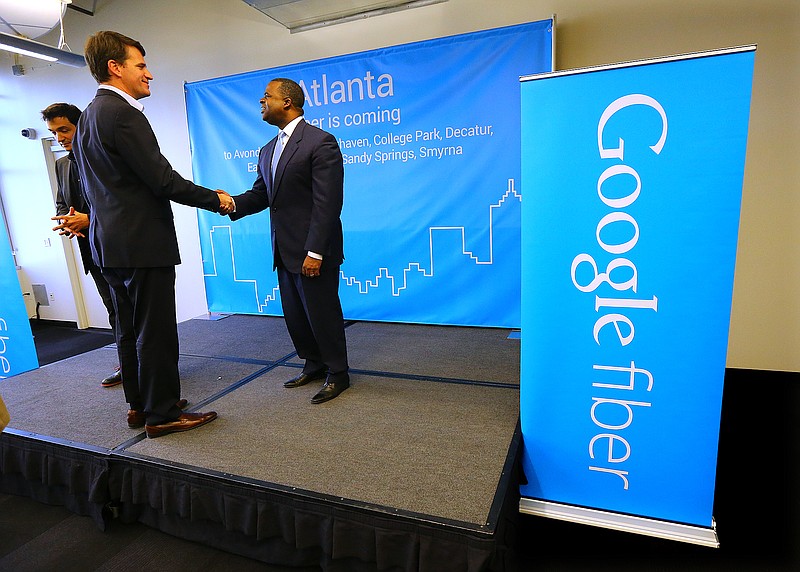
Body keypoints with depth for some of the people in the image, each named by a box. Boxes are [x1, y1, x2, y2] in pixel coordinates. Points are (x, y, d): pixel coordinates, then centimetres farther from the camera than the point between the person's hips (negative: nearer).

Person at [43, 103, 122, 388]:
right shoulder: (61, 164, 16)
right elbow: (61, 204, 19)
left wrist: (88, 220, -20)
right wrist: (68, 222, -3)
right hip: (92, 249, 8)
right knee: (114, 310, 13)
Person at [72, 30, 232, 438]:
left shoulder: (88, 117, 16)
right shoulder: (123, 113, -14)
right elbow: (162, 179, -19)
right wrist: (215, 199, -7)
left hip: (110, 242, 10)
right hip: (142, 242, -10)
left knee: (130, 330, 16)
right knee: (156, 332, -1)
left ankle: (139, 406, 28)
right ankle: (162, 414, 10)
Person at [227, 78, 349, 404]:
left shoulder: (320, 142, -11)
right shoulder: (268, 151, 17)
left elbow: (327, 203, -18)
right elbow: (260, 194, 13)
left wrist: (315, 252, -22)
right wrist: (233, 203, -8)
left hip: (312, 250, -8)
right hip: (284, 251, 9)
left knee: (322, 313, 2)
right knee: (295, 315, 16)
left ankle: (337, 374, 20)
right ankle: (314, 365, 34)